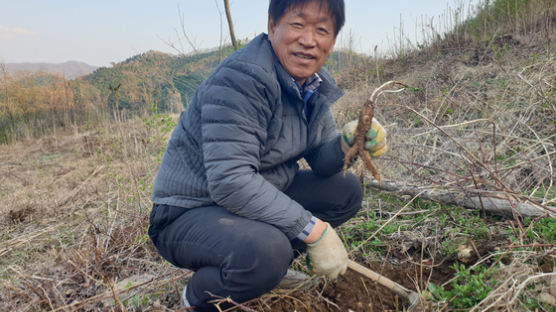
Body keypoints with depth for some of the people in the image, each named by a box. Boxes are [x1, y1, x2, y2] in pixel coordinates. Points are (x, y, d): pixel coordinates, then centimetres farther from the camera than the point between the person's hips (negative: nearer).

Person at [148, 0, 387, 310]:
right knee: (265, 250, -36)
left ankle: (269, 264, 10)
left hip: (262, 198, 8)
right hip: (192, 212, -8)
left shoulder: (316, 83, 2)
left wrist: (348, 143, -18)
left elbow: (322, 161, 5)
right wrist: (314, 230, -30)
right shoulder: (241, 78, -25)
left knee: (347, 190, 4)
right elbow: (230, 181, -33)